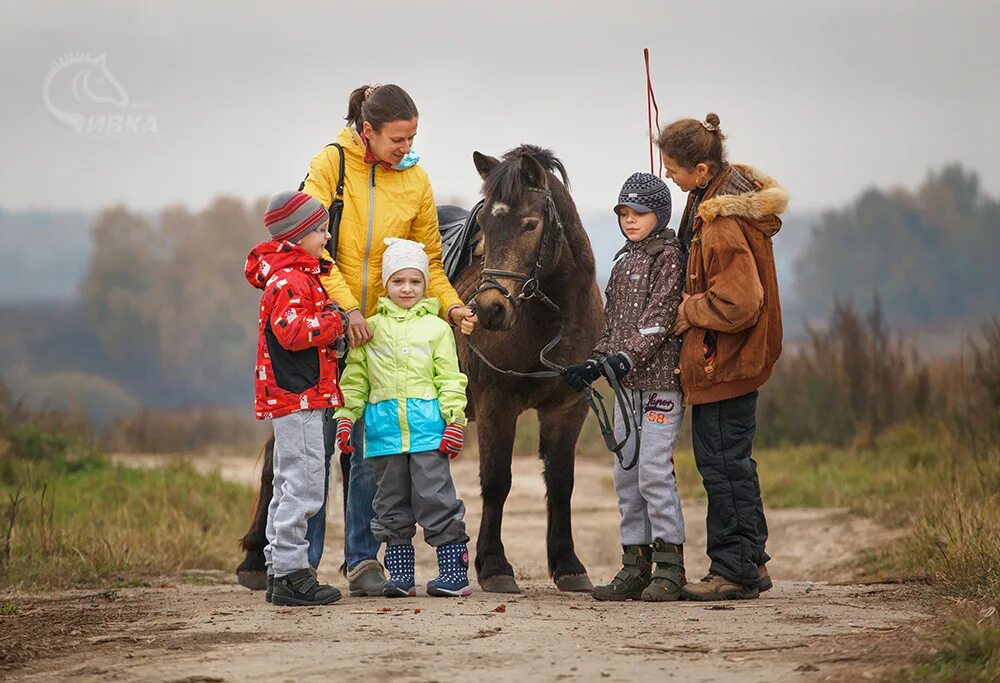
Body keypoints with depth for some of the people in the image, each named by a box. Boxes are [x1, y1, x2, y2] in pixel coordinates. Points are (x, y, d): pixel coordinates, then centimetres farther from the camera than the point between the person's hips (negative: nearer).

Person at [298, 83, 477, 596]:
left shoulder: (415, 180, 4)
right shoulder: (329, 166, -6)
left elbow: (428, 260, 9)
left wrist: (450, 306, -8)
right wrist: (347, 307, -23)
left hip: (383, 328, 3)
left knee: (370, 450, 3)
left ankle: (363, 559, 11)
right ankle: (302, 560, 7)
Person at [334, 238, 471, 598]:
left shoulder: (436, 327, 5)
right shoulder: (370, 328, 9)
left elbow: (451, 379, 4)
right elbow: (354, 378, 10)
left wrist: (455, 420, -5)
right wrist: (345, 417, -1)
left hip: (427, 424, -2)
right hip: (384, 426, 3)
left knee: (435, 497, -6)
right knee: (391, 503, 7)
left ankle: (455, 571, 0)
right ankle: (400, 575, 14)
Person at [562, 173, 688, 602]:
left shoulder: (668, 255, -6)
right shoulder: (624, 261, 17)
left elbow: (659, 318, -16)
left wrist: (625, 358, -24)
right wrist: (596, 363, 5)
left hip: (660, 378, -8)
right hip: (628, 384, 8)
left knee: (654, 469, -12)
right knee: (625, 474, 7)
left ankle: (669, 568, -6)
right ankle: (635, 567, 13)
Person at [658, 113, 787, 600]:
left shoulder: (721, 224, -26)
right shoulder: (731, 187, 5)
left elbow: (737, 303, -28)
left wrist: (688, 311, -14)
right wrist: (691, 302, 9)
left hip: (723, 360, -11)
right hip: (738, 357, 11)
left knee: (722, 462, -2)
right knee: (733, 460, 17)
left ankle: (734, 571, 5)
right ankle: (751, 563, 25)